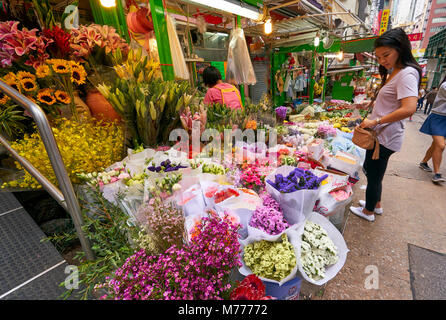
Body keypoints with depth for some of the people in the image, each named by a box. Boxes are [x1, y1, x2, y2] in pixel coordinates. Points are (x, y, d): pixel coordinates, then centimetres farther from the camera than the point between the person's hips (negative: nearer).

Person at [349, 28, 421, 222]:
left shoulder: (407, 73, -17)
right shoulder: (393, 73, 15)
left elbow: (409, 108, -29)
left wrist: (375, 121, -24)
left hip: (385, 138, -10)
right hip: (380, 134, 10)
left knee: (374, 175, 4)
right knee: (369, 169, 22)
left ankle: (368, 212, 25)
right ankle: (376, 205, 40)